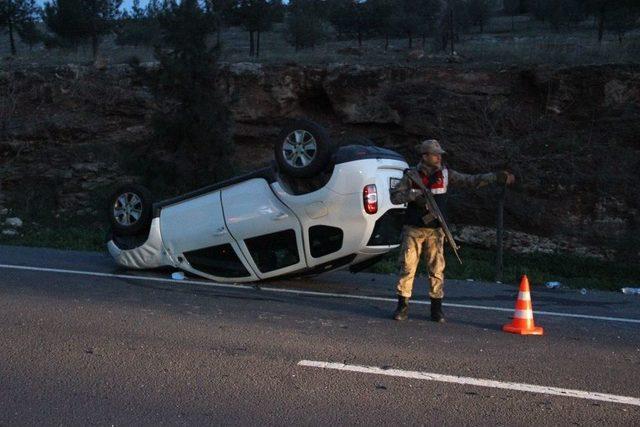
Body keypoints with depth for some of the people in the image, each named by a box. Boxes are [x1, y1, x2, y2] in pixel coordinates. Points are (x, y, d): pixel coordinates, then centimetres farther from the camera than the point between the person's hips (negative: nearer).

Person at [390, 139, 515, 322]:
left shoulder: (445, 174, 3)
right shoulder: (412, 175, -1)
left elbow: (471, 180, 1)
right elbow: (394, 197, -3)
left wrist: (496, 177, -8)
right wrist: (414, 195, -18)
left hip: (435, 231, 1)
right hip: (413, 230, -1)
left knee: (437, 269, 1)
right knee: (407, 267, -1)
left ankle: (437, 309, 11)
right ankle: (402, 307, 8)